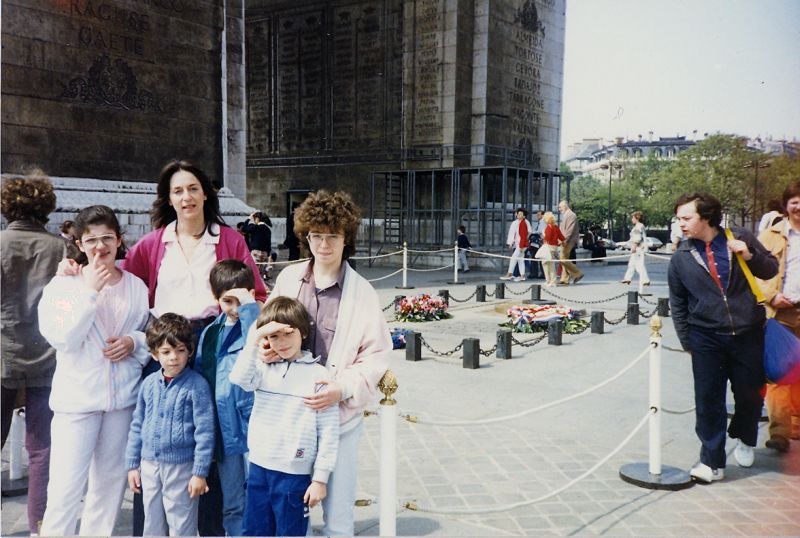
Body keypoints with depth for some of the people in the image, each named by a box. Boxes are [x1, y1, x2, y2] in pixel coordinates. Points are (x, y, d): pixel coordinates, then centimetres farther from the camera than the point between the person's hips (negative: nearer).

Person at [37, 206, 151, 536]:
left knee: (110, 480, 14)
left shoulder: (136, 286, 4)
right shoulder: (63, 285, -3)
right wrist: (90, 291, -17)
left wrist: (134, 341, -9)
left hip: (123, 396, 3)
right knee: (67, 486, -2)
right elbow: (64, 339, -14)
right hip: (77, 397, -3)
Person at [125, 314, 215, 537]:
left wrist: (200, 473, -13)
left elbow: (204, 432, -13)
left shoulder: (197, 385, -13)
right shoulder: (149, 383, 2)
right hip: (149, 465, 5)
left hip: (181, 466, -5)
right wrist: (133, 465, 10)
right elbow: (137, 426, 10)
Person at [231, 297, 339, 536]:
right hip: (258, 467, 4)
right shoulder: (264, 368, 3)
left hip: (294, 473, -4)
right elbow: (240, 378, -19)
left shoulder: (318, 374, -7)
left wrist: (320, 478, -7)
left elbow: (328, 431, -7)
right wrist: (255, 337, -21)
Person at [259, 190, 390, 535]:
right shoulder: (288, 278, 2)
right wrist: (264, 347, -8)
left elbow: (377, 355, -7)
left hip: (338, 413, -3)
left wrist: (343, 388, -20)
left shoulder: (362, 293, -7)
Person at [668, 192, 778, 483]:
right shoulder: (681, 258, 1)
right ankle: (712, 461, 12)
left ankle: (745, 439, 40)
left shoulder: (741, 239, 0)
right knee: (708, 400, 0)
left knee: (749, 394, 11)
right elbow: (677, 302, 10)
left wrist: (751, 256, -11)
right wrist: (686, 339, 8)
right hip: (706, 338, 0)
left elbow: (771, 269, 9)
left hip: (748, 333, 0)